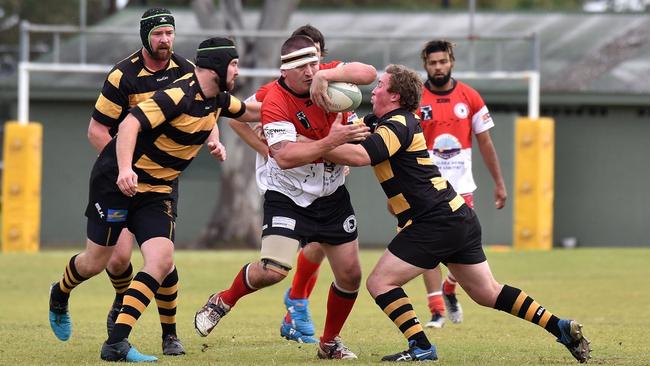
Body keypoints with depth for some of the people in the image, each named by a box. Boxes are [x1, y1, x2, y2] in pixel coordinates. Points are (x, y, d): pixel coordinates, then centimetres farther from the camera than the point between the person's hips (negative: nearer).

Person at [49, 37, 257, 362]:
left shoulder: (218, 99, 3)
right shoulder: (178, 95, -22)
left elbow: (245, 112, 30)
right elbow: (130, 124, -33)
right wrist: (125, 169, -43)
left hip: (156, 190, 7)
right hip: (116, 180, -7)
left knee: (162, 262, -13)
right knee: (95, 263, 3)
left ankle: (116, 343, -12)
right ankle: (60, 295, 38)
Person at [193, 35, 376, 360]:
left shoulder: (329, 77, -7)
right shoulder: (275, 103, -24)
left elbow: (369, 74, -17)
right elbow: (285, 157, -33)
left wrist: (330, 75, -31)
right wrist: (333, 140, -40)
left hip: (332, 196, 5)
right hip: (288, 196, -5)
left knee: (350, 275, 5)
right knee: (273, 270, -21)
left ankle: (330, 342, 26)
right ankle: (224, 301, 9)